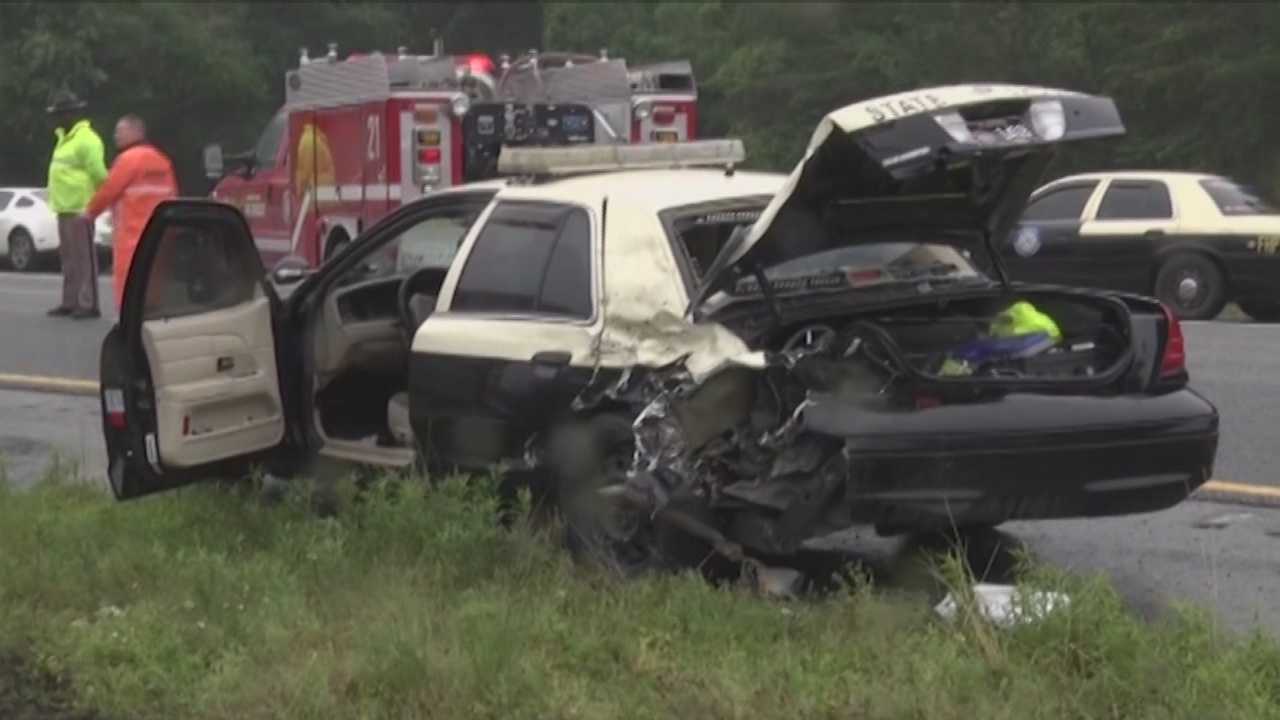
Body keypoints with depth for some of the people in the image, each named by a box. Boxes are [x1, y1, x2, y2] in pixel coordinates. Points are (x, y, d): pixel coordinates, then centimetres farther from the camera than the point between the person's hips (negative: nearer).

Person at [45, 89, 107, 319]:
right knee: (69, 257, 13)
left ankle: (88, 304, -7)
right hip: (65, 208, 10)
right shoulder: (65, 137, 18)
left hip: (80, 209, -10)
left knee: (84, 257, -8)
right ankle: (70, 302, 20)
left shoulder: (86, 139, -14)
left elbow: (98, 173, -17)